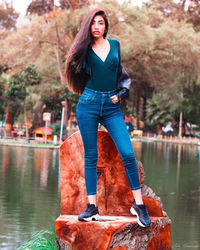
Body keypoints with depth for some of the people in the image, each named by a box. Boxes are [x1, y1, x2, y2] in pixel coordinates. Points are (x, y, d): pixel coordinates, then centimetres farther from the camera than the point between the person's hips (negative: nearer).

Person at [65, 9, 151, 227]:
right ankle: (92, 207, 6)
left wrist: (121, 93, 5)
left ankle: (138, 204, -1)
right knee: (90, 157, 1)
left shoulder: (114, 44, 11)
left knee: (128, 154, -10)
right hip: (88, 104, -1)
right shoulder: (85, 48, 6)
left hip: (111, 106, 1)